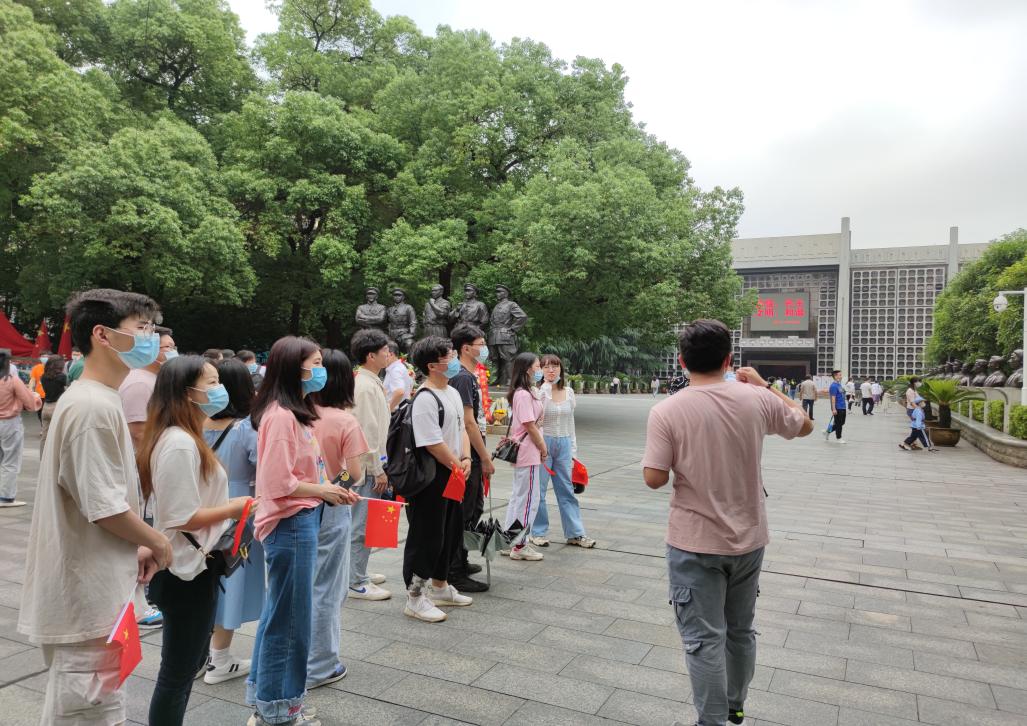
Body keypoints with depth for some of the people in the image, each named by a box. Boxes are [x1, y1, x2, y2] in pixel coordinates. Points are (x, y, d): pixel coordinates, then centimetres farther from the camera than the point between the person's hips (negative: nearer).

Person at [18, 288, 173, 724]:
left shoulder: (89, 399, 11)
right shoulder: (94, 406, -22)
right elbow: (106, 508, -23)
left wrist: (138, 546, 8)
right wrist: (158, 544, -8)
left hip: (88, 591, 10)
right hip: (92, 595, -10)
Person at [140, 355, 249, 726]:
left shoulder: (185, 438, 10)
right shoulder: (180, 444, -23)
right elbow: (183, 518, -25)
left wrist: (228, 509, 5)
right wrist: (236, 506, -16)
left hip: (193, 566, 10)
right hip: (187, 572, -10)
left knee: (188, 663, 23)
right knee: (178, 671, 5)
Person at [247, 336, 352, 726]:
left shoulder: (295, 412, 11)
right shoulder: (280, 416, -20)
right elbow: (278, 483, -24)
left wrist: (327, 491, 5)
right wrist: (323, 491, -13)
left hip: (301, 521, 10)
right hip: (291, 524, -10)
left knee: (280, 613, 20)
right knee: (289, 617, 4)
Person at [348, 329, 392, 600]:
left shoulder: (371, 383, 13)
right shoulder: (366, 387, -18)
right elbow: (367, 433, -21)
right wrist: (377, 470, -17)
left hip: (369, 465, 10)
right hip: (367, 466, -10)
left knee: (362, 522, 18)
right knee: (363, 524, -2)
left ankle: (358, 573, 30)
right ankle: (357, 583, 7)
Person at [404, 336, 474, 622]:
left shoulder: (453, 393, 11)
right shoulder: (425, 399, -20)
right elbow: (433, 443, -23)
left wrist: (466, 459, 0)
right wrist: (457, 466, -12)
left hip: (452, 477, 10)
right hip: (430, 479, -10)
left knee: (450, 533, 20)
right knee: (426, 536, 0)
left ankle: (439, 587, 37)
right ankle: (415, 598, 13)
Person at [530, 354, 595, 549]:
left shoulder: (569, 392, 8)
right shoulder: (538, 391, -7)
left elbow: (570, 422, 14)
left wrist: (573, 448, 12)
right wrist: (545, 391, -24)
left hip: (563, 443, 5)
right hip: (543, 442, -5)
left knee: (567, 489, 9)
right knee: (539, 489, 3)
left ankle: (575, 533, 16)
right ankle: (537, 532, 16)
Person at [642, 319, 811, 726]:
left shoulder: (666, 411, -17)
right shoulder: (757, 400, -7)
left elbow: (654, 479, -17)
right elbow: (804, 425, 11)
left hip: (695, 543, -4)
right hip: (748, 539, 5)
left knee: (704, 639, 6)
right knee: (741, 631, 23)